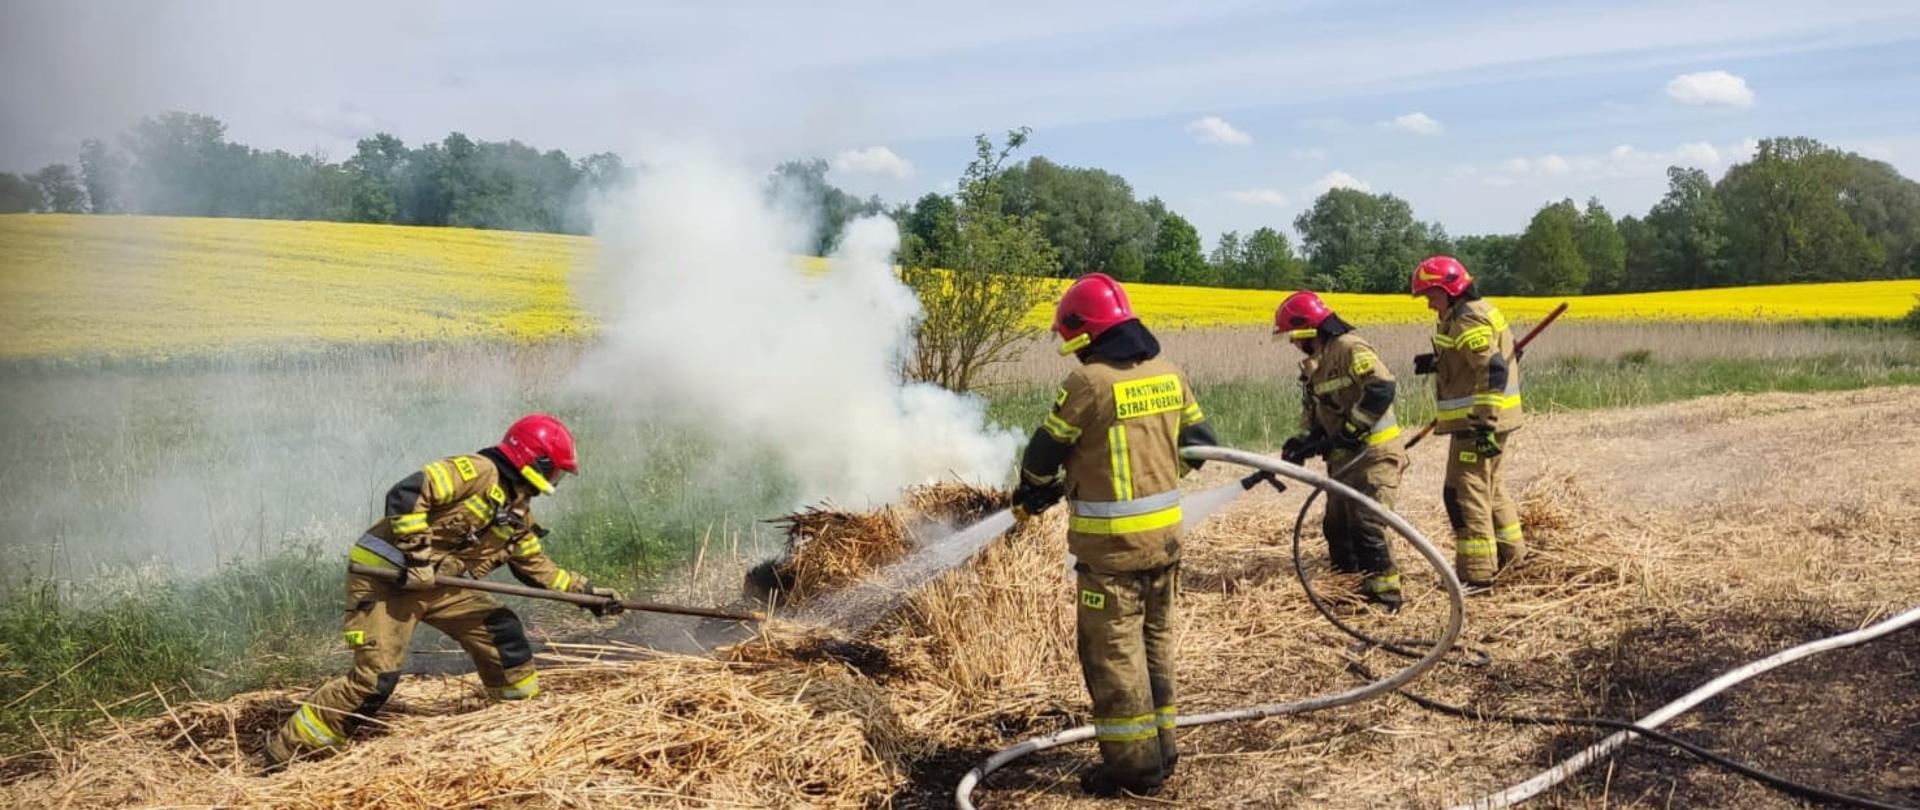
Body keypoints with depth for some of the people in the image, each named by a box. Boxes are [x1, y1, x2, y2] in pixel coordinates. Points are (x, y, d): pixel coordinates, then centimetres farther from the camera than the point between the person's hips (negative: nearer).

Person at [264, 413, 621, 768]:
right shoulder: (476, 471, -14)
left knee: (504, 632, 4)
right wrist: (417, 554, -24)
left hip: (436, 582, 9)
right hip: (385, 575, -9)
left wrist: (586, 590, 20)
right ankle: (286, 750, -2)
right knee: (375, 678, -14)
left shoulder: (518, 512, 13)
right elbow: (405, 495, -23)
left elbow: (536, 566, 24)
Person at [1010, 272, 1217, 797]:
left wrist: (1027, 500, 14)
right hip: (1166, 532, 8)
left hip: (1113, 542, -8)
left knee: (1113, 649, 2)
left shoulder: (1088, 382, -16)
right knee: (1154, 640, 18)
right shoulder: (1168, 375, 5)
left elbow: (1046, 454, -5)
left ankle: (1134, 764, 7)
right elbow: (1198, 443, 15)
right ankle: (1161, 749, 27)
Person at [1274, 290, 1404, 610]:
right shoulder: (1315, 365, 13)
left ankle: (1385, 596, -2)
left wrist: (1349, 432, -25)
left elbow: (1382, 390, -28)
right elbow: (1316, 414, 17)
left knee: (1366, 528, -12)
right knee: (1336, 528, 15)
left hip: (1374, 454, -10)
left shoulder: (1349, 348, -16)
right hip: (1344, 459, 10)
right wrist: (1305, 442, -2)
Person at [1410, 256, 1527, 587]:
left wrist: (1486, 424, -29)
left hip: (1478, 425, -11)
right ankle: (1509, 550, 40)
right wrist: (1436, 363, 9)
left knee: (1465, 494, -8)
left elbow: (1493, 369, -26)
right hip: (1485, 421, 11)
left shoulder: (1467, 321, -17)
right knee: (1489, 486, 25)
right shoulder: (1476, 311, 16)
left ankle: (1476, 572, -4)